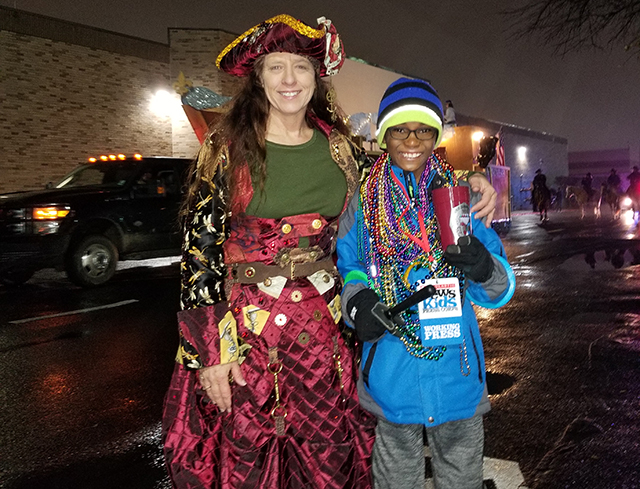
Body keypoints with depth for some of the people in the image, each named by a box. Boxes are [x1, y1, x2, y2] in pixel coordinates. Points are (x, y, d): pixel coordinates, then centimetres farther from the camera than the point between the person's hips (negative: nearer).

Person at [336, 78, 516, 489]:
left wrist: (484, 268, -25)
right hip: (391, 371, 0)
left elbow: (501, 292, -3)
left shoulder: (461, 197, -2)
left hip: (456, 364, 1)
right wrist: (357, 301, -21)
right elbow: (347, 266, 0)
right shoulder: (363, 202, -2)